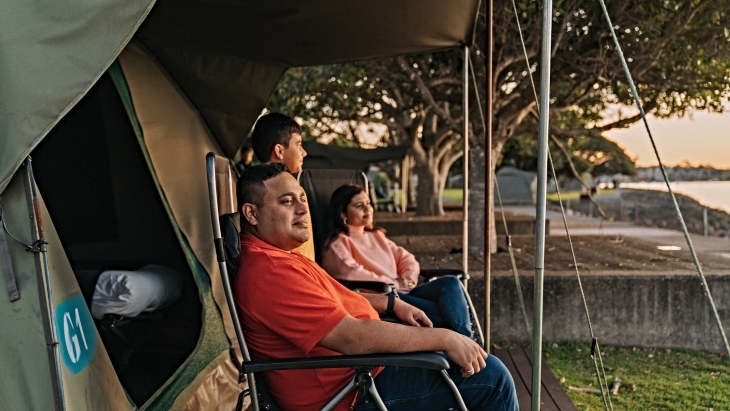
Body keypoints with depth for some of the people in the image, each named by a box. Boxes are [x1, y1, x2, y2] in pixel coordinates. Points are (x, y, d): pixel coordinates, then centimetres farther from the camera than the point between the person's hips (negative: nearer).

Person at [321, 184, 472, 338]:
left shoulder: (377, 235, 28)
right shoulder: (337, 243, 4)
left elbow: (405, 258, 23)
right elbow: (349, 273, -16)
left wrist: (408, 277, -2)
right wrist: (395, 283, -12)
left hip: (404, 292, 8)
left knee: (450, 282, -20)